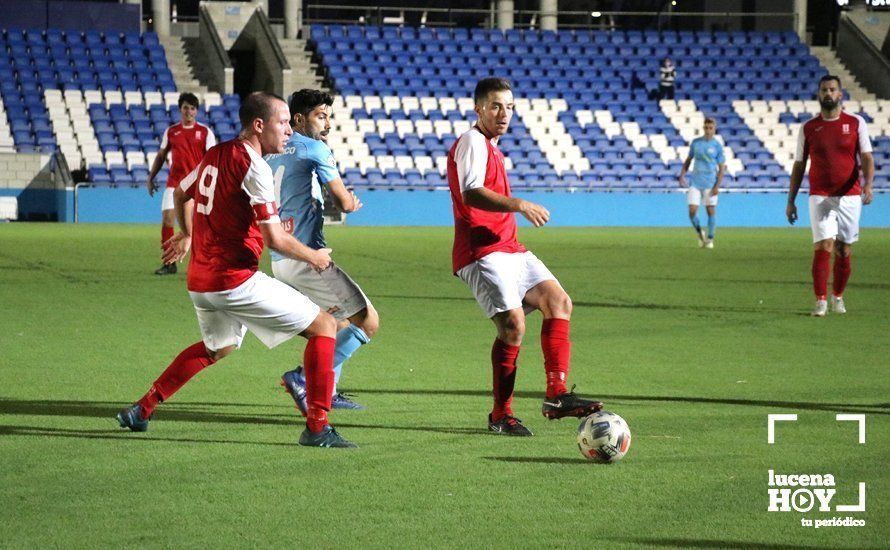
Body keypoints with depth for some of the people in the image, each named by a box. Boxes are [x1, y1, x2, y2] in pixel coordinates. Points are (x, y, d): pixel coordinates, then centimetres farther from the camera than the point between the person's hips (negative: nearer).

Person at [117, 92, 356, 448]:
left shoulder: (215, 155, 11)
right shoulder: (253, 167, -16)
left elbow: (181, 194, 30)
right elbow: (275, 240, -19)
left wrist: (186, 236, 49)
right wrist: (314, 257, -1)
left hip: (199, 281, 9)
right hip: (236, 279, -9)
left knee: (218, 347, 35)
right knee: (324, 326, -3)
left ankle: (142, 409, 33)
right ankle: (317, 428, -9)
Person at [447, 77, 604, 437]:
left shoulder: (491, 148, 23)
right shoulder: (472, 142, -8)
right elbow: (471, 193, -23)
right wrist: (518, 205, -28)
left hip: (508, 250, 10)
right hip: (482, 253, -10)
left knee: (558, 302, -4)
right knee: (513, 323, -19)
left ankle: (556, 396, -10)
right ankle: (501, 416, -9)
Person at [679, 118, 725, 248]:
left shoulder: (717, 145, -2)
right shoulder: (696, 142, 6)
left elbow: (722, 167, -2)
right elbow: (688, 160, 15)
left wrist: (717, 186, -10)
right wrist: (682, 175, 2)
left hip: (710, 183, -2)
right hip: (695, 182, 2)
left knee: (711, 211, 1)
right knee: (692, 210, -6)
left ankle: (710, 238, 16)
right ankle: (699, 232, 19)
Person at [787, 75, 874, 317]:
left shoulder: (856, 123, 4)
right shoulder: (808, 128, 6)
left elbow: (866, 158, -1)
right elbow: (799, 165, 11)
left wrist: (868, 184, -20)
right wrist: (790, 201, 8)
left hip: (849, 196, 1)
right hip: (820, 197, -1)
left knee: (844, 251, 5)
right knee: (823, 247, -14)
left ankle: (838, 296, 24)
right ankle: (820, 301, -11)